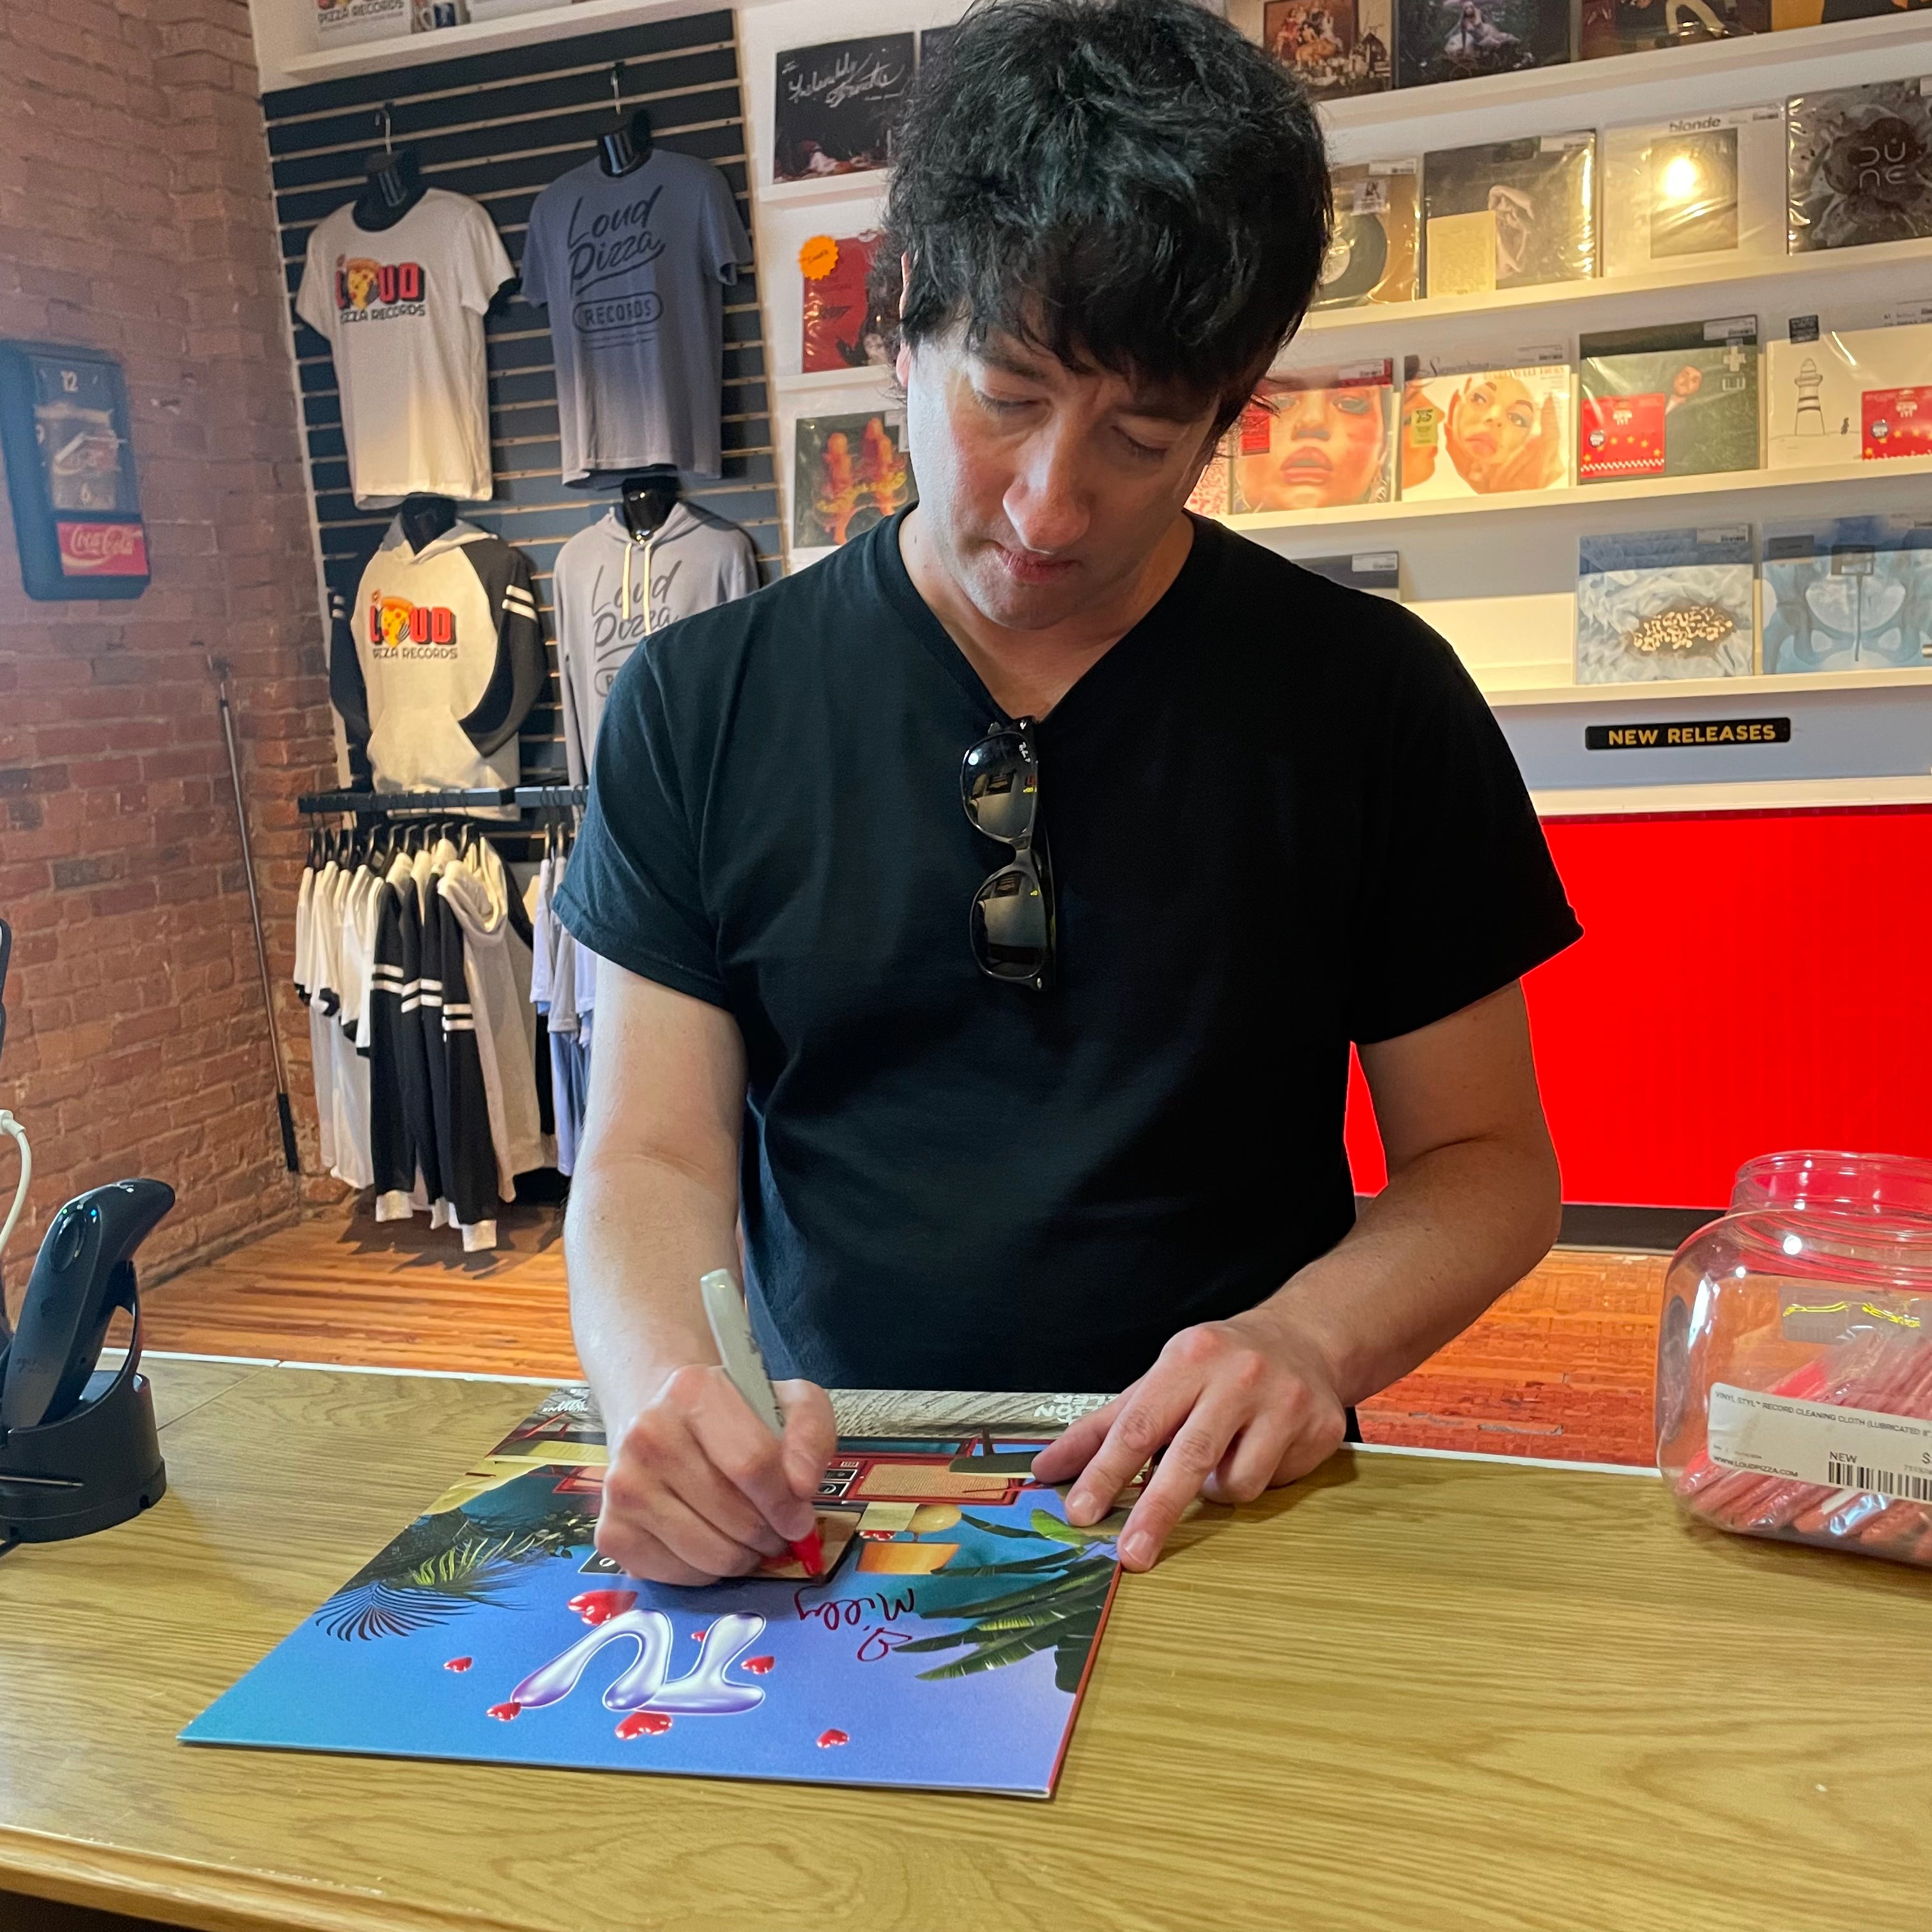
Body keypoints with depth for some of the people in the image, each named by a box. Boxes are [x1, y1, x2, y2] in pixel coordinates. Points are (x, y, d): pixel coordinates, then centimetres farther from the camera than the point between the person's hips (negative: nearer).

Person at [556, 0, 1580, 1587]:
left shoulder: (1372, 699, -2)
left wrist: (1310, 1335, -17)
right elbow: (654, 1154, -1)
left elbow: (1490, 1156, 3)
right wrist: (663, 1388, -22)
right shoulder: (702, 706, 0)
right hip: (818, 1507, 2)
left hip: (1214, 1521, -1)